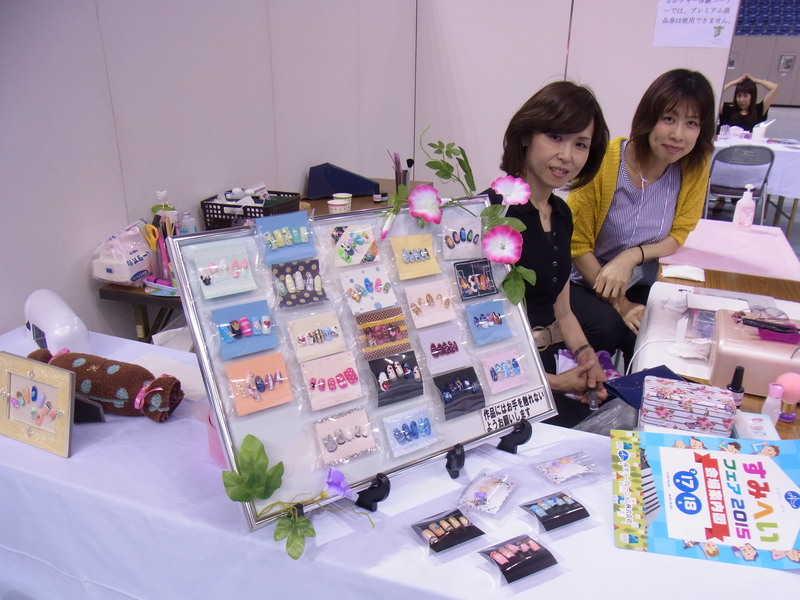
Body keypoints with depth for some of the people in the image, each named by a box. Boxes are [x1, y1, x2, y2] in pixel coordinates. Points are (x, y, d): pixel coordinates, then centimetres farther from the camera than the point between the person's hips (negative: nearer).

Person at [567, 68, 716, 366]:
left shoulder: (696, 167, -9)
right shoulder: (604, 162, -19)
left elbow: (678, 235, 0)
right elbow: (576, 242, -13)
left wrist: (633, 256, -21)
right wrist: (618, 303, -16)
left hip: (642, 286, 3)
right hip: (583, 282, -3)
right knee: (608, 327, -30)